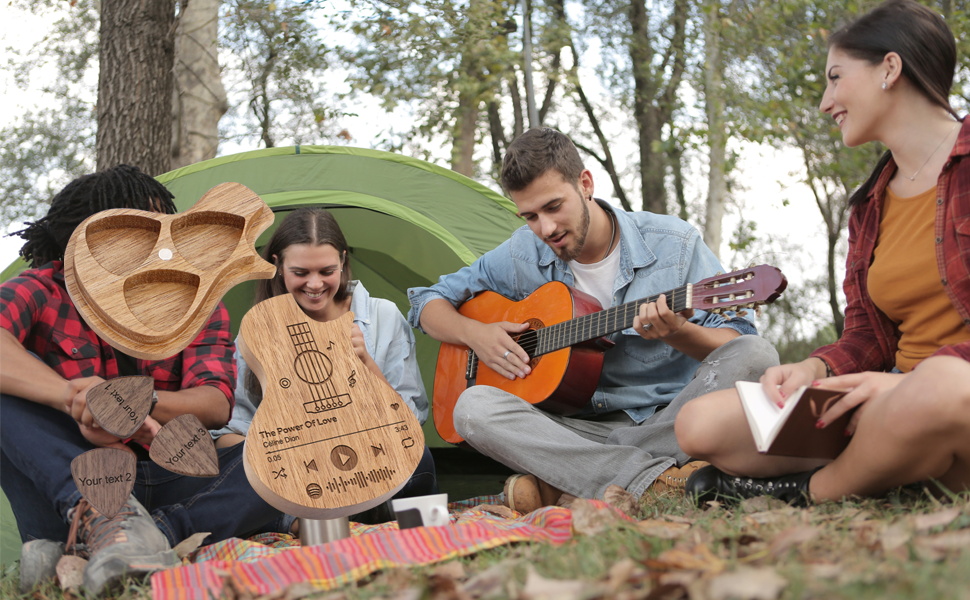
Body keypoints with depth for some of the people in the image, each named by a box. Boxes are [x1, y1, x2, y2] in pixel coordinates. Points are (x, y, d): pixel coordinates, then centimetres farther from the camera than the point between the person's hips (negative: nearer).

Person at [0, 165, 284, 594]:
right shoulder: (44, 291, -4)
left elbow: (215, 404, -14)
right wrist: (75, 400, -40)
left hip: (167, 486, 2)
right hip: (69, 489, -2)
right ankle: (103, 516, -42)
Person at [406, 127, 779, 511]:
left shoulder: (674, 245, -3)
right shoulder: (522, 256, 5)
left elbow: (737, 340, -4)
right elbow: (429, 303, 16)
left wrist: (677, 333, -26)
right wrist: (475, 333, -6)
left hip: (670, 424, -1)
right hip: (582, 428, 1)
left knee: (756, 355, -29)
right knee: (473, 406, -26)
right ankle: (661, 481, -36)